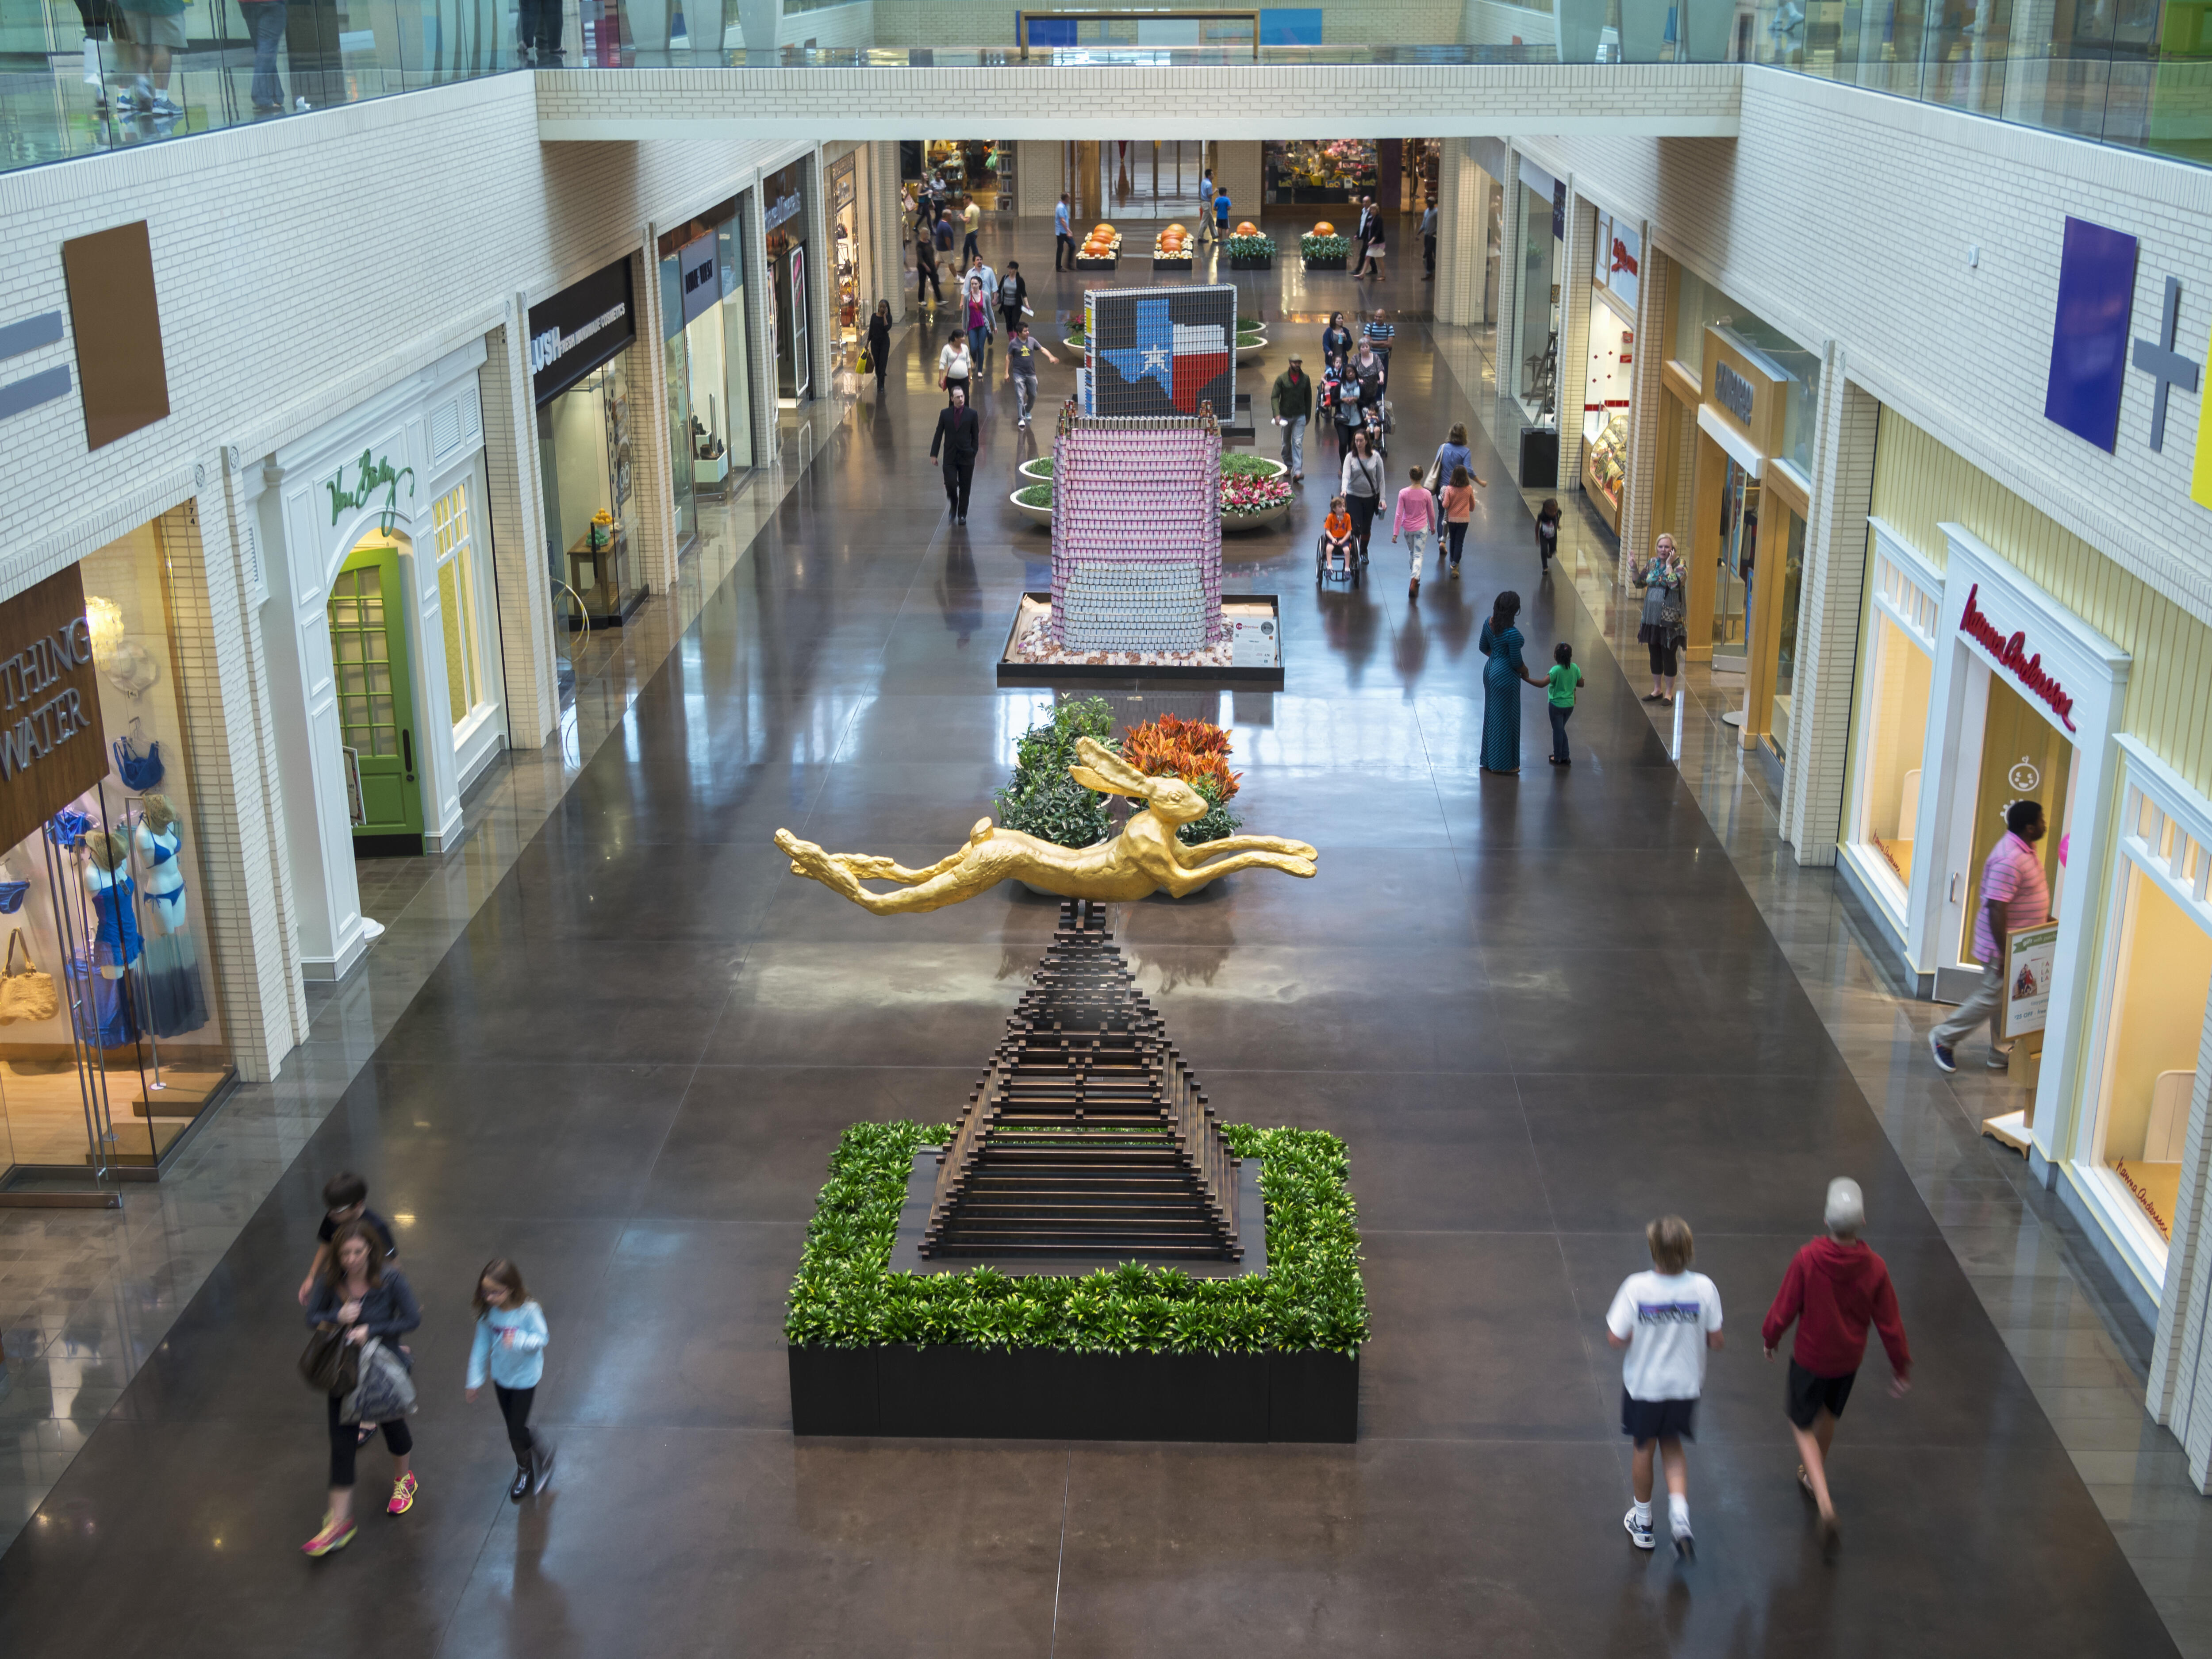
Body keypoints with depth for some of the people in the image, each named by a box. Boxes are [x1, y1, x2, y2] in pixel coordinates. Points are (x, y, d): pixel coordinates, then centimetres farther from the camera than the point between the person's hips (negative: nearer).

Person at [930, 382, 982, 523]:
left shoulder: (972, 414, -1)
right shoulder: (945, 414, 2)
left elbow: (975, 437, 3)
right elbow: (938, 435, 4)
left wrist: (973, 454, -3)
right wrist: (934, 454, 1)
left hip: (966, 457, 0)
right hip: (950, 457, 0)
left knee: (965, 488, 5)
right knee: (951, 485, -9)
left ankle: (962, 515, 20)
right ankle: (953, 505, 22)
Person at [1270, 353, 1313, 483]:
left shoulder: (1305, 379, 0)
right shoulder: (1282, 378, -7)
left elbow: (1308, 398, 9)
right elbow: (1274, 397, -10)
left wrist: (1308, 415, 11)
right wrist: (1277, 414, -22)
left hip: (1300, 416, 0)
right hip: (1285, 416, 0)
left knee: (1298, 443, -10)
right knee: (1286, 443, 14)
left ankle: (1297, 472, -17)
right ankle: (1288, 466, 34)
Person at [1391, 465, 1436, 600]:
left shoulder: (1403, 493, -12)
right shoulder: (1427, 494, -11)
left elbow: (1399, 514, -11)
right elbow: (1431, 514, 0)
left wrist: (1395, 533, -6)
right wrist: (1433, 527, 19)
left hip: (1408, 528, 2)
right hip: (1422, 529, -2)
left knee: (1412, 553, 22)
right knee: (1419, 555, -1)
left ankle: (1415, 580, 37)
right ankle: (1414, 580, -22)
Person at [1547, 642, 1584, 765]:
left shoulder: (1556, 670, -22)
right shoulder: (1575, 668, -5)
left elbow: (1542, 684, -29)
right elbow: (1581, 683, 4)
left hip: (1556, 705, -6)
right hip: (1570, 705, 6)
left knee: (1558, 730, 9)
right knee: (1561, 730, 22)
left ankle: (1558, 758, 20)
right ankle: (1565, 757, 25)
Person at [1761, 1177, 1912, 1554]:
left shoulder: (1807, 1259, -28)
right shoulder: (1875, 1268, -21)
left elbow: (1784, 1310, -16)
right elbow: (1889, 1323, -11)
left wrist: (1770, 1338, 5)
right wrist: (1901, 1366, 5)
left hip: (1810, 1357, -3)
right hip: (1849, 1359, 3)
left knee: (1802, 1424, 14)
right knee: (1828, 1415, 28)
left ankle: (1825, 1504, -4)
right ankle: (1812, 1477, 50)